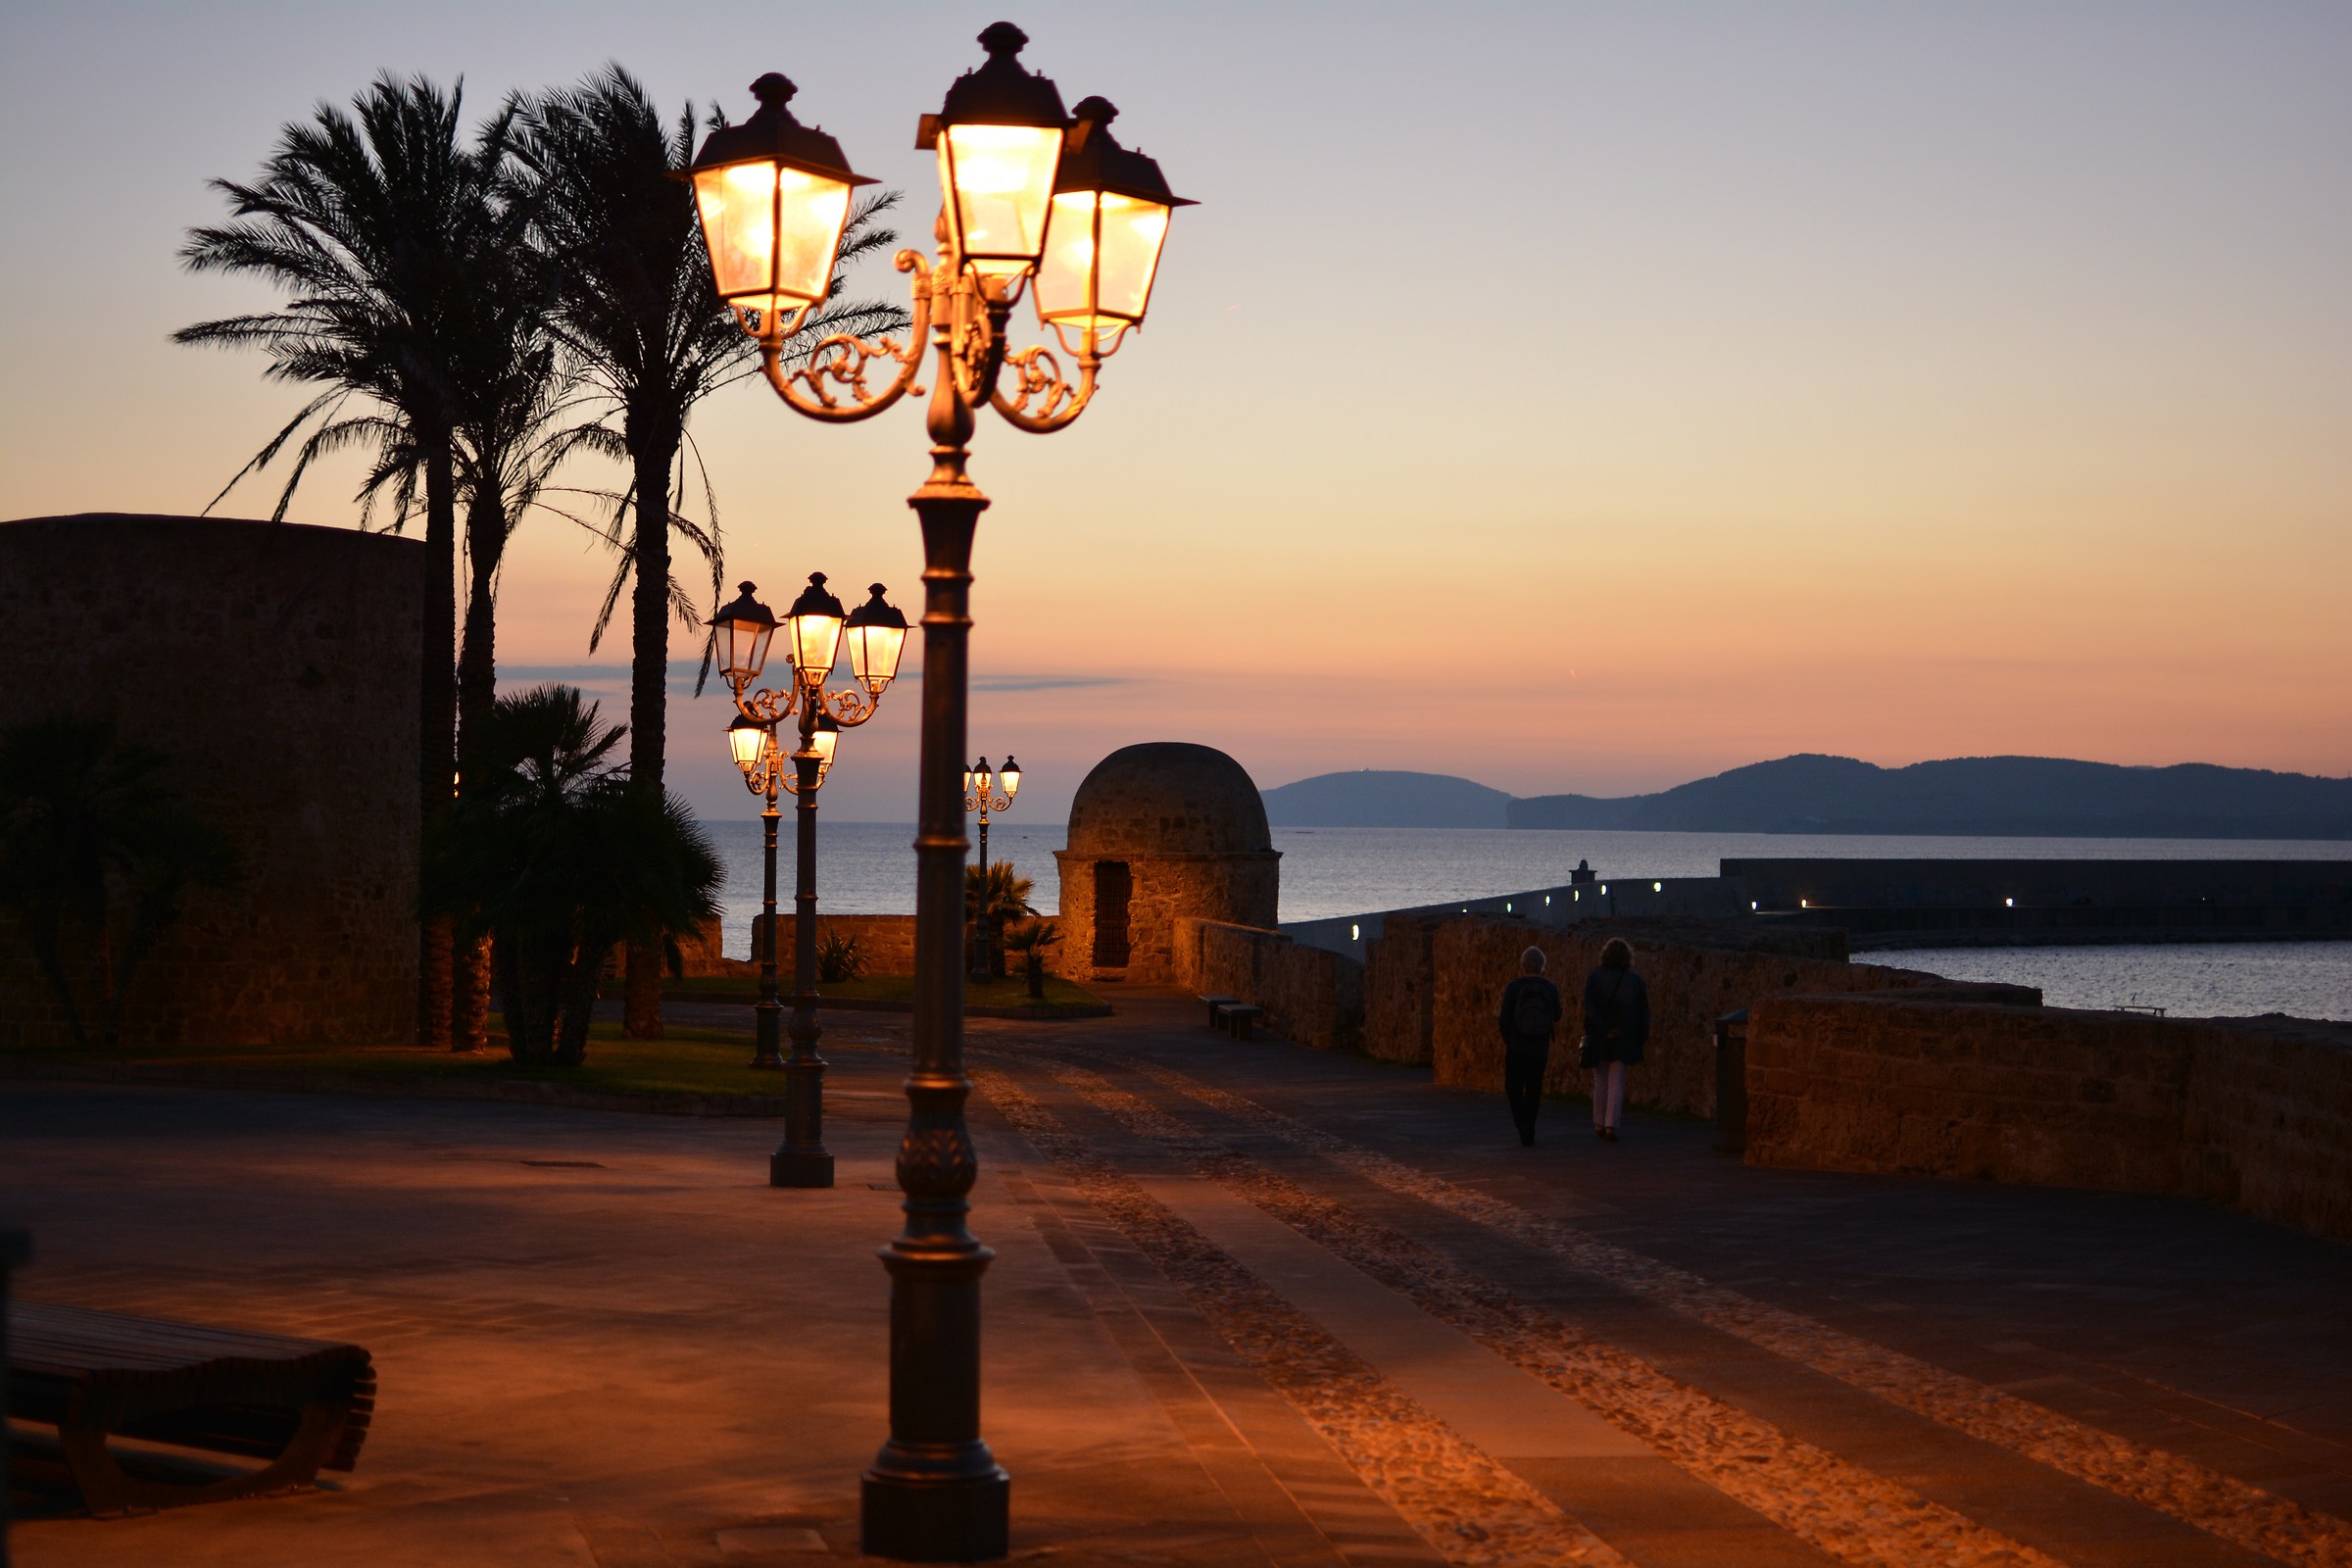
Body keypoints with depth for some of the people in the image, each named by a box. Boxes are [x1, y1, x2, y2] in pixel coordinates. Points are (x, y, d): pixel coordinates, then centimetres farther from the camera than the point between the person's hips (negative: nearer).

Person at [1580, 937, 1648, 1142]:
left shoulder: (1594, 977, -5)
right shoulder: (1635, 980, -1)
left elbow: (1590, 1007, -17)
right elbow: (1644, 1010, -2)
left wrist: (1604, 1031, -18)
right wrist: (1642, 1037, 7)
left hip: (1598, 1038, 0)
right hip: (1625, 1040, 0)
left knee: (1600, 1082, 14)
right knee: (1617, 1083, 3)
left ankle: (1599, 1125, 20)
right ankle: (1611, 1125, -9)